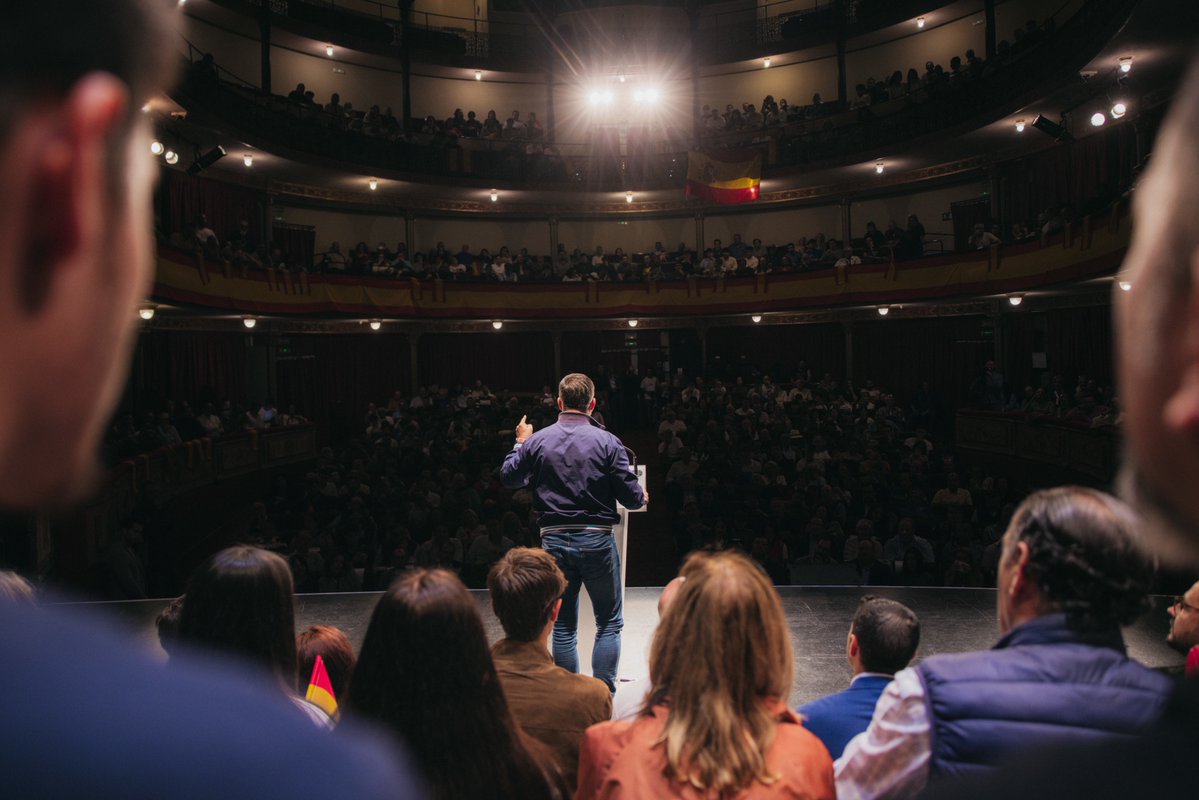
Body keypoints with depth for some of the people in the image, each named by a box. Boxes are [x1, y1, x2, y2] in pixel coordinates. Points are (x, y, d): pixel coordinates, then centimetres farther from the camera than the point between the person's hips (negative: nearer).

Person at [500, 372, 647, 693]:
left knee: (563, 626, 13)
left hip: (554, 540, 2)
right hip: (597, 539, -2)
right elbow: (631, 496, -8)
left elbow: (509, 478, 11)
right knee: (609, 623, 11)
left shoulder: (537, 441, -1)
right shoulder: (606, 441, -8)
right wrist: (643, 498, 16)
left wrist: (520, 444, 26)